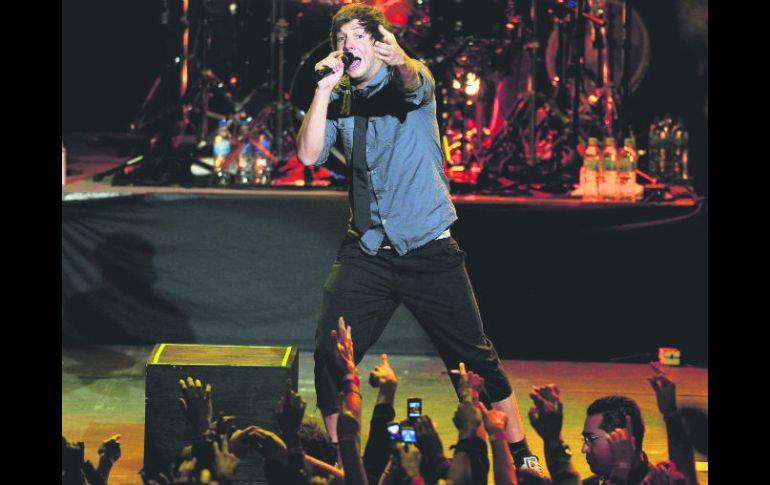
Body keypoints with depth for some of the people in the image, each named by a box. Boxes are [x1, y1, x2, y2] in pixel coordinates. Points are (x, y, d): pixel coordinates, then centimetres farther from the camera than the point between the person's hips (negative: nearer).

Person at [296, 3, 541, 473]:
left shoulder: (410, 80, -4)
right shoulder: (338, 101, 7)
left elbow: (415, 84, -30)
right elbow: (308, 155, -7)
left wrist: (399, 59, -54)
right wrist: (324, 87, -14)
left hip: (428, 248, -3)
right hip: (366, 251, 3)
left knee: (475, 355, 1)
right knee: (329, 352, -5)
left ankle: (520, 451, 15)